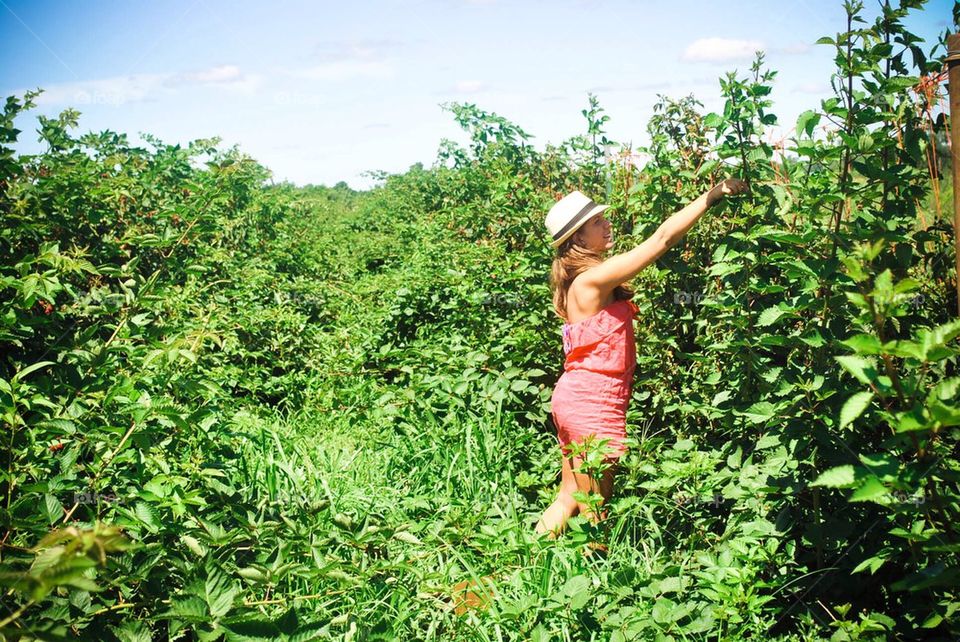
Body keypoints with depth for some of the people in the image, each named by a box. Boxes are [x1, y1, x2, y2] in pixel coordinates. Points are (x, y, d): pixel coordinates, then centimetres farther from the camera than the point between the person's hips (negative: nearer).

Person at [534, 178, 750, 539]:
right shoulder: (593, 279, -19)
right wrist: (713, 195, -16)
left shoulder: (578, 278, 9)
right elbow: (662, 239, -20)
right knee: (593, 514, 3)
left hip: (572, 399, 9)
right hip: (593, 406, -9)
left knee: (570, 497, 17)